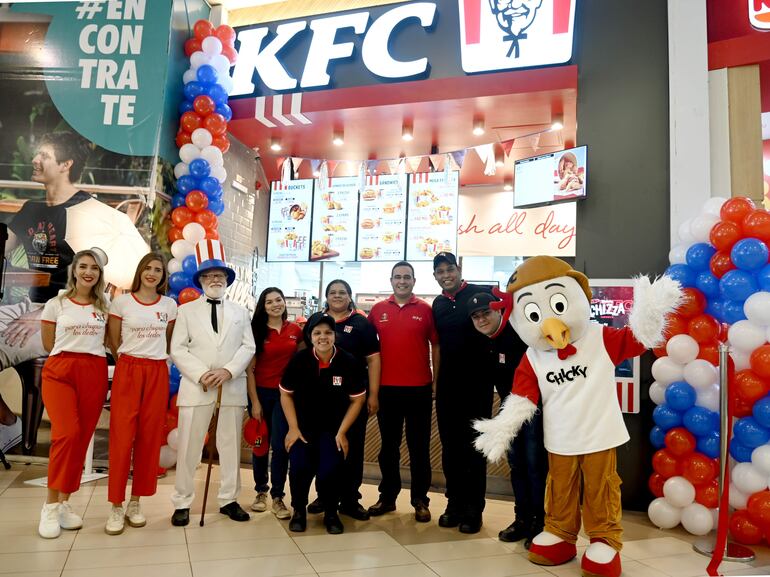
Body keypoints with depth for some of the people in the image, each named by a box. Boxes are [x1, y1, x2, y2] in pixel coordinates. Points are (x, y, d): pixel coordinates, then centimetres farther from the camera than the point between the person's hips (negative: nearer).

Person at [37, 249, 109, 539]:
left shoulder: (104, 307, 12)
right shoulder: (56, 304, 6)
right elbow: (48, 345, 9)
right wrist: (73, 353, 9)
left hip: (94, 375, 3)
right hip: (60, 371, -2)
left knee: (82, 438, 2)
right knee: (67, 434, -19)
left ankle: (64, 503, 14)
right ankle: (51, 505, -5)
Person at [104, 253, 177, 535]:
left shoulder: (169, 305, 7)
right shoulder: (122, 302, 0)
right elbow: (113, 341, 7)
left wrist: (156, 359, 13)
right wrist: (130, 361, 7)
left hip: (157, 374, 2)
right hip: (128, 371, -2)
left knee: (149, 438, 4)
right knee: (122, 437, -4)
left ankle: (135, 503, 15)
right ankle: (116, 507, 6)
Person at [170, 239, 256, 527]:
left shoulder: (239, 312, 13)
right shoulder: (187, 311, 8)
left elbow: (248, 347, 5)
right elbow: (177, 349, 0)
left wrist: (228, 371, -12)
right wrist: (201, 374, -13)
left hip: (232, 387, 2)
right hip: (196, 387, -1)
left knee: (230, 446, 7)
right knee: (188, 447, 1)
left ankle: (229, 500, 18)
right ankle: (182, 503, 13)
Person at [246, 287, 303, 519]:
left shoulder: (296, 330, 1)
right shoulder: (257, 331, -4)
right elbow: (249, 369, -4)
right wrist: (255, 402, -7)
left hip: (286, 393, 1)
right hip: (262, 393, 0)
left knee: (280, 445, -1)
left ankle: (278, 497, 11)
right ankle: (261, 491, 27)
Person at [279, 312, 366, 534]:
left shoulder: (349, 362, -13)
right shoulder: (299, 360, -10)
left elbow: (357, 400, -3)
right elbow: (286, 394, 2)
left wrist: (341, 432, -6)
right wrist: (293, 428, -3)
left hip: (333, 429, 0)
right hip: (303, 426, 1)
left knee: (329, 471, -19)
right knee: (299, 467, -20)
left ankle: (331, 513, 13)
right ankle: (299, 510, 11)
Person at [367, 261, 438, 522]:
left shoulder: (426, 310, 0)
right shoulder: (378, 310, 5)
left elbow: (436, 346, 2)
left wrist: (437, 380, -3)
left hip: (419, 389, -2)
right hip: (387, 388, 2)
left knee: (419, 447, 8)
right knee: (388, 446, 13)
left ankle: (420, 500, 19)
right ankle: (387, 497, 26)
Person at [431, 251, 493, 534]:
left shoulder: (482, 294, -8)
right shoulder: (438, 304, 10)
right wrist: (437, 379, 15)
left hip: (476, 383, -5)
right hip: (447, 384, 5)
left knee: (474, 446, 5)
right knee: (450, 445, 11)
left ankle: (474, 509, 16)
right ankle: (454, 503, 25)